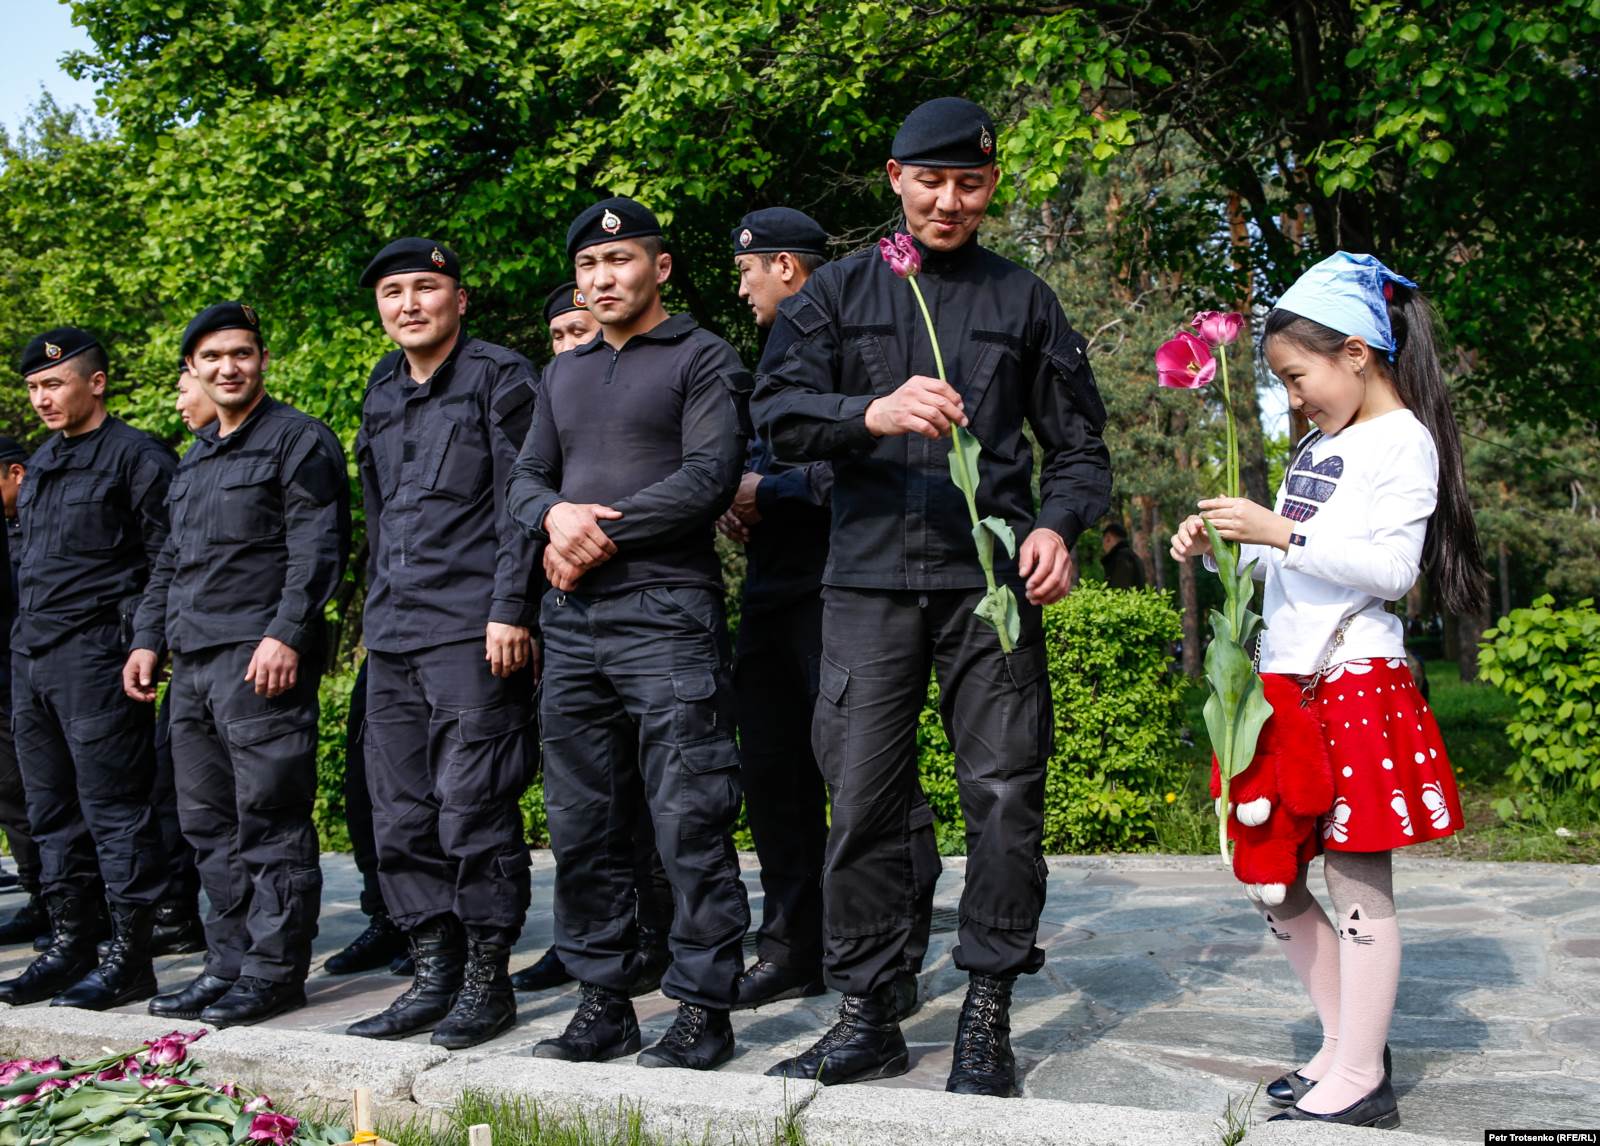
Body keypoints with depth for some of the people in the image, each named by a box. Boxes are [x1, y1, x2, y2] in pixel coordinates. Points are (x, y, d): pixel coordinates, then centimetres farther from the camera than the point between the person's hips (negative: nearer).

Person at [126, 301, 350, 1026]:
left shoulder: (298, 440, -2)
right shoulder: (195, 459, 23)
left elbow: (317, 547, -12)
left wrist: (285, 633, -20)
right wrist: (148, 639, 18)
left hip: (262, 660, -8)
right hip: (193, 665, 9)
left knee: (269, 821, -6)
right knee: (208, 824, 10)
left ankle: (274, 971, 0)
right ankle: (229, 964, 17)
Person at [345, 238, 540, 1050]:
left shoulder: (499, 378, -1)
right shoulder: (381, 395, 19)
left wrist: (510, 609, -15)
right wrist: (375, 612, 19)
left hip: (474, 631, -7)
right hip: (393, 634, 7)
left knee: (472, 808, -6)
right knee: (402, 815, 8)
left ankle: (487, 980, 5)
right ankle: (434, 974, 17)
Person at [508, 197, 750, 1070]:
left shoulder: (703, 359, 2)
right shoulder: (565, 374, 22)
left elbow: (709, 474, -10)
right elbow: (526, 477, 18)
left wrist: (601, 531, -10)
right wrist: (557, 515, -6)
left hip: (666, 612, -6)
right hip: (572, 618, 7)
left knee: (688, 824, -7)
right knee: (582, 824, 8)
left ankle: (702, 1009, 0)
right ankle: (602, 1003, 17)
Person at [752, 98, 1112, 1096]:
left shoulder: (1024, 301, 14)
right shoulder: (842, 292, 12)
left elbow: (1078, 444, 15)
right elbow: (779, 412, -1)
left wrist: (1059, 526, -5)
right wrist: (873, 413, -19)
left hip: (992, 575, 0)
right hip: (869, 576, 0)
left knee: (1004, 794, -3)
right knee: (864, 799, 0)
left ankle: (988, 1016, 9)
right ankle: (868, 1015, 11)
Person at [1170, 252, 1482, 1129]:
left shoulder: (1402, 442, -6)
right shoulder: (1317, 446, 19)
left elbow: (1388, 567, -17)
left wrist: (1283, 532, -22)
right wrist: (1221, 550, 7)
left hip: (1354, 685, -9)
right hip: (1285, 684, 9)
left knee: (1356, 880, -3)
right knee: (1270, 880, 9)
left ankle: (1359, 1084, 4)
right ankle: (1349, 1047, 21)